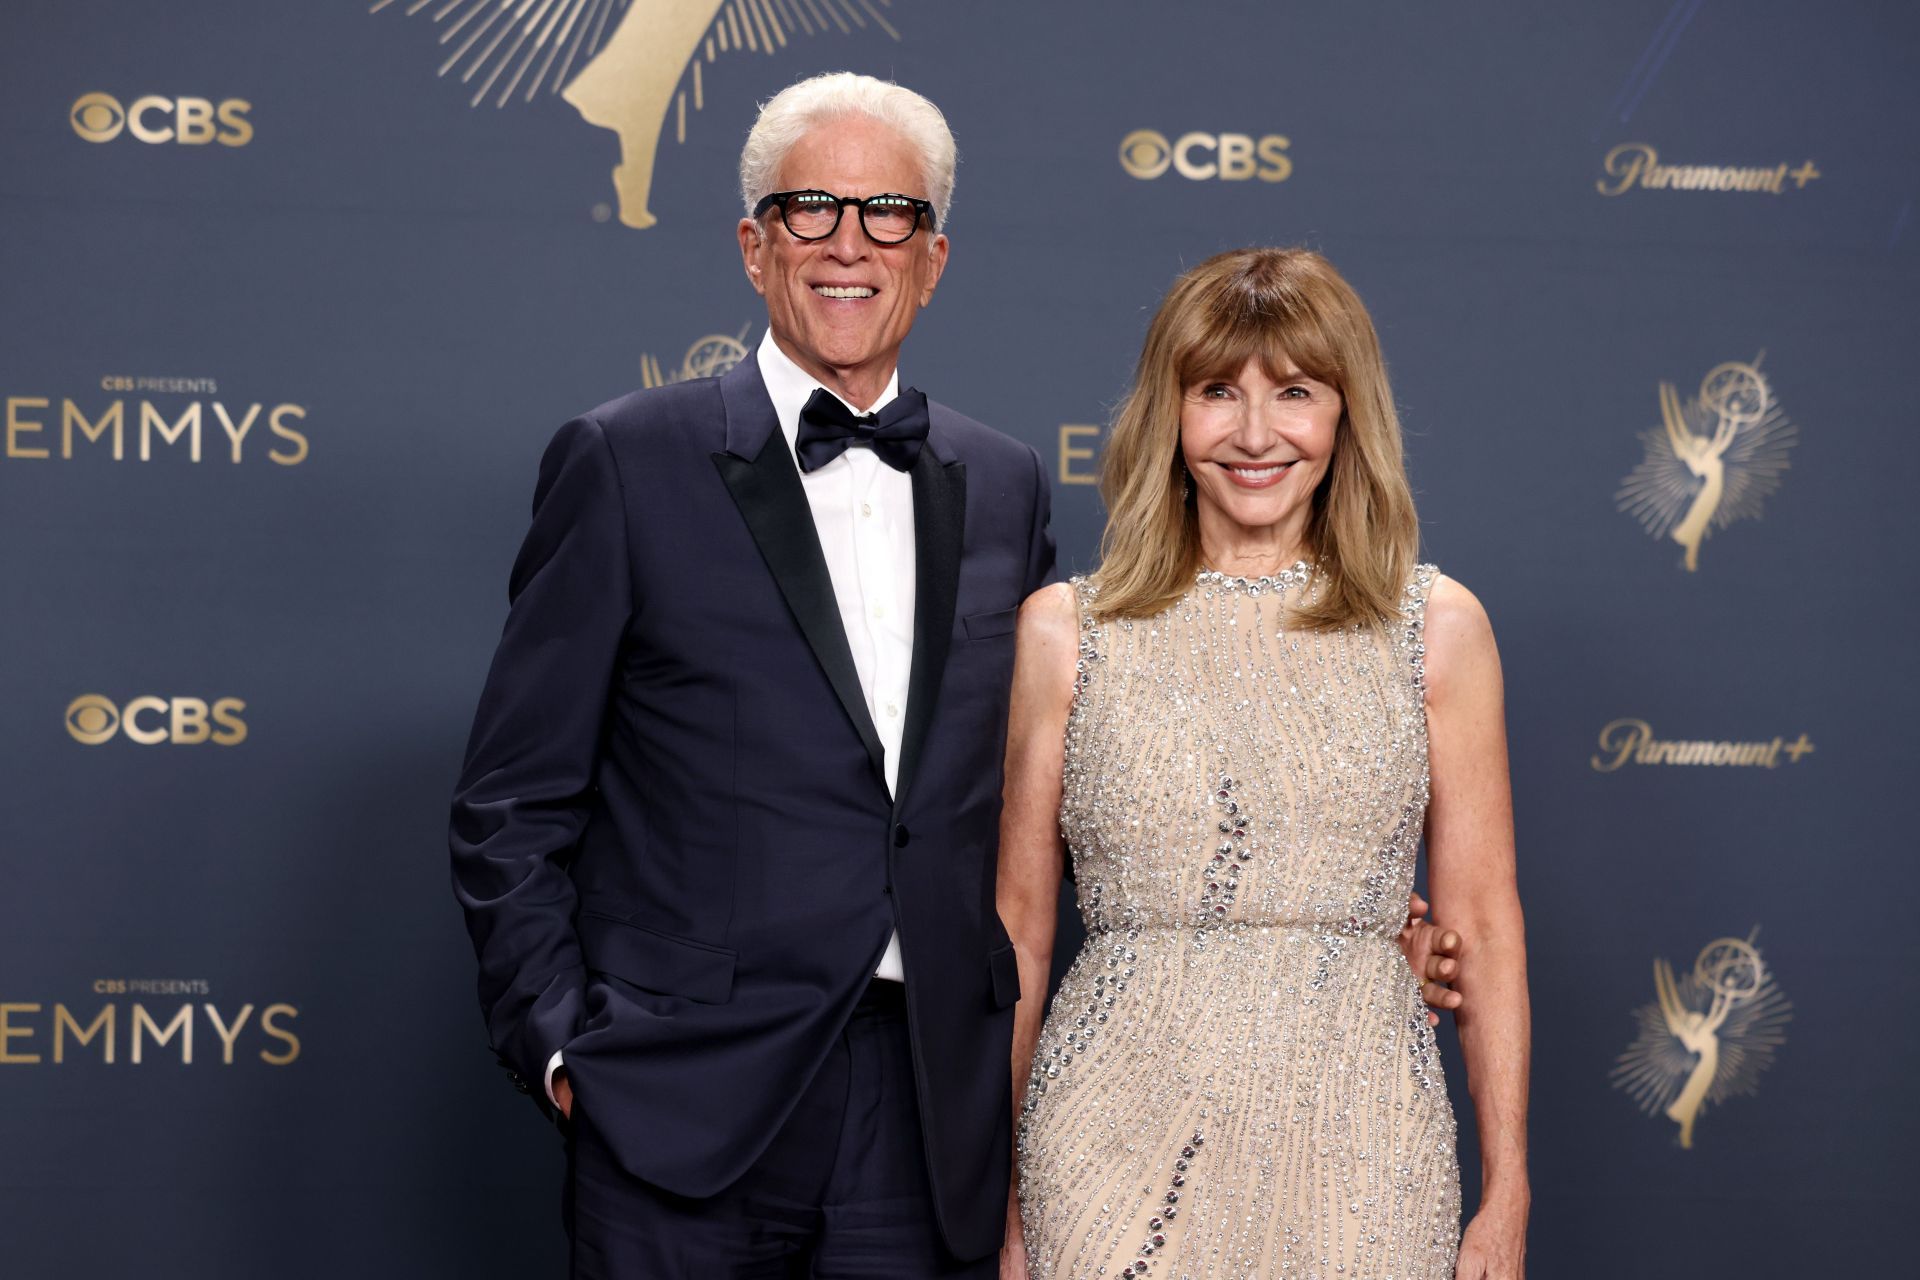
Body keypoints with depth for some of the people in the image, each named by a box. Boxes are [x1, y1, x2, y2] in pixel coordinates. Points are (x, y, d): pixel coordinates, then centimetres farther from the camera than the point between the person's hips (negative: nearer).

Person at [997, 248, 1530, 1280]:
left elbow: (1483, 923, 5)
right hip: (1123, 1150, 0)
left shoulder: (1437, 626, 4)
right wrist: (990, 1196, 4)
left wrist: (1506, 1196, 1)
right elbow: (1015, 925, 6)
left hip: (1359, 1146, 0)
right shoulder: (1066, 630, 3)